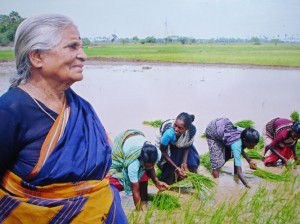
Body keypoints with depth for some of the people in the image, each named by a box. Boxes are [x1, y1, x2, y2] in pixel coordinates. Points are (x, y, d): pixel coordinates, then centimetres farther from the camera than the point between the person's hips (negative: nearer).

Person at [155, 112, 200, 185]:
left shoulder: (192, 130, -34)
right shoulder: (169, 132, -44)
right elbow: (163, 151, -26)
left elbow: (187, 146, -12)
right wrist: (176, 167, -27)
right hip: (166, 144, -4)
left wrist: (184, 162, -22)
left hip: (180, 145, 4)